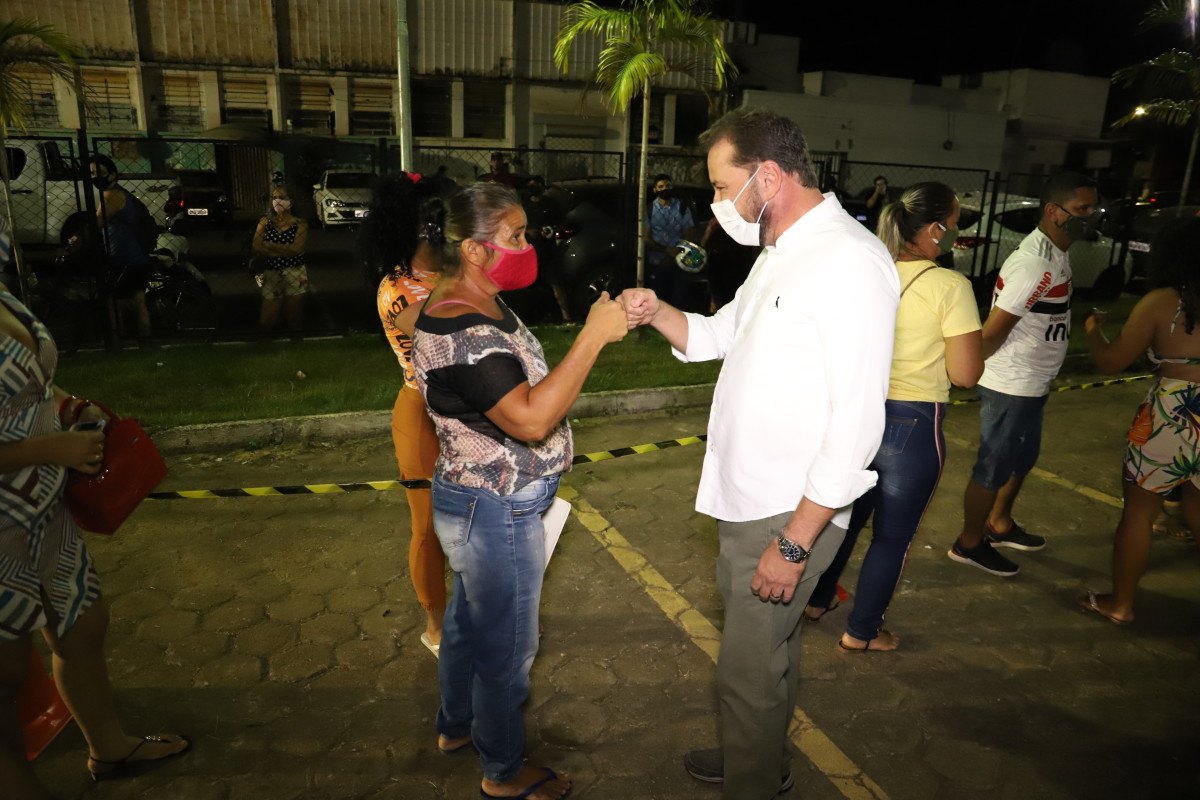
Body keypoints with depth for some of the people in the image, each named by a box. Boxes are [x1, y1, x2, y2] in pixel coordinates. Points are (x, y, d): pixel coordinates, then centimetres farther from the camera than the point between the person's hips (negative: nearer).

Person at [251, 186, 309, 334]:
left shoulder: (300, 224, -1)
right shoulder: (264, 222, 8)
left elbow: (296, 249, -15)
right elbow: (256, 248, -4)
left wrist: (268, 246, -8)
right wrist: (285, 250, -13)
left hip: (295, 276, -2)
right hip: (271, 275, 3)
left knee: (294, 321, 3)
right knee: (266, 323, 1)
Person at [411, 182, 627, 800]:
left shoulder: (476, 304, 5)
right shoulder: (461, 330, -29)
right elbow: (530, 418, -36)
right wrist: (593, 336, -34)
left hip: (478, 502, 10)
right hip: (497, 515, -10)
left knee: (467, 619, 27)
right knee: (507, 646, 10)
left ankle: (456, 725, 50)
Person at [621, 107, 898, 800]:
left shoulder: (851, 261, -21)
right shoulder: (782, 252, 11)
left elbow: (857, 423, -25)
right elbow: (720, 334, 20)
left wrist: (795, 541, -23)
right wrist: (658, 312, 0)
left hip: (791, 514, -9)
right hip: (748, 500, 9)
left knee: (750, 670, 7)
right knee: (768, 646, 25)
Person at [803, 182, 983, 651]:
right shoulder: (950, 286, -17)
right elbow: (966, 374, -16)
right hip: (912, 425, -5)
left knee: (847, 514, 26)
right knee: (893, 536, 14)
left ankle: (817, 599, 42)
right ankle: (861, 632, 29)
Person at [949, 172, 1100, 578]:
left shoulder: (1055, 253, 7)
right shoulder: (1035, 263, -26)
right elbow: (992, 331, -25)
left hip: (1031, 385, 10)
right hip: (1011, 387, -10)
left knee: (1022, 459, 24)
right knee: (994, 467, 5)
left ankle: (999, 524, 42)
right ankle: (969, 543, 21)